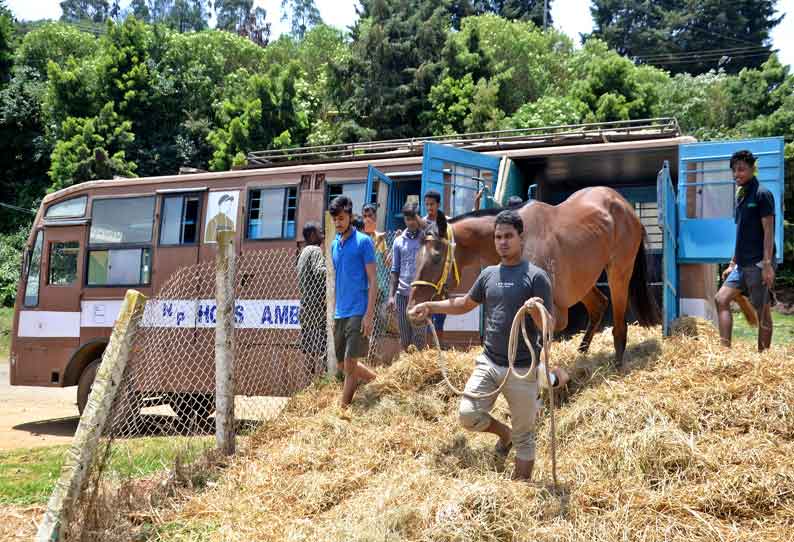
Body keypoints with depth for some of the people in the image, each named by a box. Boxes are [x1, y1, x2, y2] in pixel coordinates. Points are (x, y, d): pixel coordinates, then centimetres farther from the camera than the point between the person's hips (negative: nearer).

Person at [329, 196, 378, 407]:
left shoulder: (363, 241, -6)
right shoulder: (334, 245, 14)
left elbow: (372, 281, -9)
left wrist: (369, 315, -16)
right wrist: (334, 311, 18)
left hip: (357, 312, -7)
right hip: (340, 314, 7)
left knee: (349, 364, -7)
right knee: (344, 363, 13)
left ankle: (343, 409, 0)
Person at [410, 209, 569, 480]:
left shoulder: (536, 277, -8)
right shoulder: (488, 274, 7)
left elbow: (548, 328, -12)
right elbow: (465, 304, 22)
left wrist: (537, 311, -33)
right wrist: (430, 306, 12)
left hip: (522, 369, -4)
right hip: (488, 362, 4)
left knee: (524, 437, 4)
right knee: (468, 415, -7)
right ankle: (504, 433, 24)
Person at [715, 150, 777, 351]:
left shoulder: (762, 194, -10)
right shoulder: (741, 196, 14)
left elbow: (768, 231, -15)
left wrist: (767, 264, -20)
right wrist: (732, 264, 18)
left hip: (758, 264, -9)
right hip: (742, 264, 9)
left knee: (762, 311, -1)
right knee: (721, 299, 5)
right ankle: (726, 349, 7)